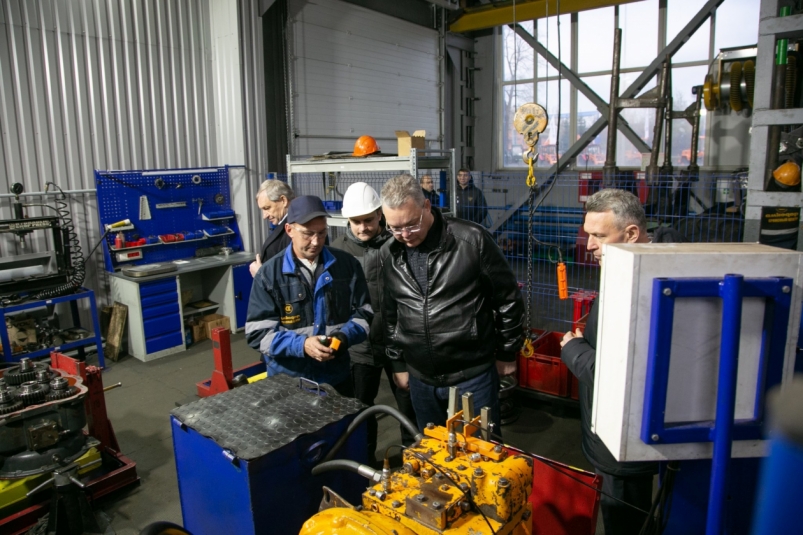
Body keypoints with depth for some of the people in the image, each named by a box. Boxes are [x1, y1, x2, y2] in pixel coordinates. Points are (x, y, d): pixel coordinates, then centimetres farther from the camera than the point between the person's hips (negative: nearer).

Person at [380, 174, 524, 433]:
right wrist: (398, 363, 14)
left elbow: (508, 298, -5)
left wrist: (507, 353, 1)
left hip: (473, 374, -4)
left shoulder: (472, 239, -14)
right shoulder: (389, 254, 1)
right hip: (420, 379, 4)